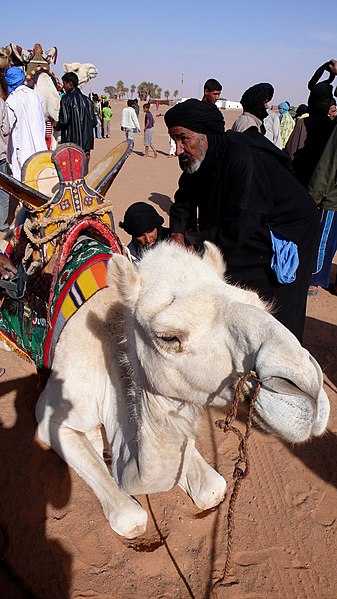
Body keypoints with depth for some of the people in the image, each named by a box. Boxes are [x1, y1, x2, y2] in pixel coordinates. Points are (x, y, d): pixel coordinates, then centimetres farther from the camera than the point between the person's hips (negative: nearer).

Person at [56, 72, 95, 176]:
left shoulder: (67, 98, -6)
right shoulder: (87, 100, 11)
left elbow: (64, 121, -14)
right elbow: (94, 122, 10)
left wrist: (57, 126, 6)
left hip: (71, 142, -5)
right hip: (86, 143, 6)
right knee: (84, 172, 8)